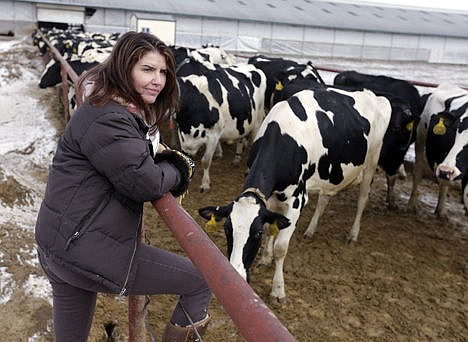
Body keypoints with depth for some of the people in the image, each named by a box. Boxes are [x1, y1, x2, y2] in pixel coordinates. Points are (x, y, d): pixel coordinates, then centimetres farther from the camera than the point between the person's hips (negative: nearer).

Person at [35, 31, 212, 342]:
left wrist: (174, 160, 1)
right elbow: (144, 182, -23)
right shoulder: (107, 119, -18)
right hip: (87, 249, -11)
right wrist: (175, 171, -2)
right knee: (202, 280, -2)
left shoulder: (125, 112, 15)